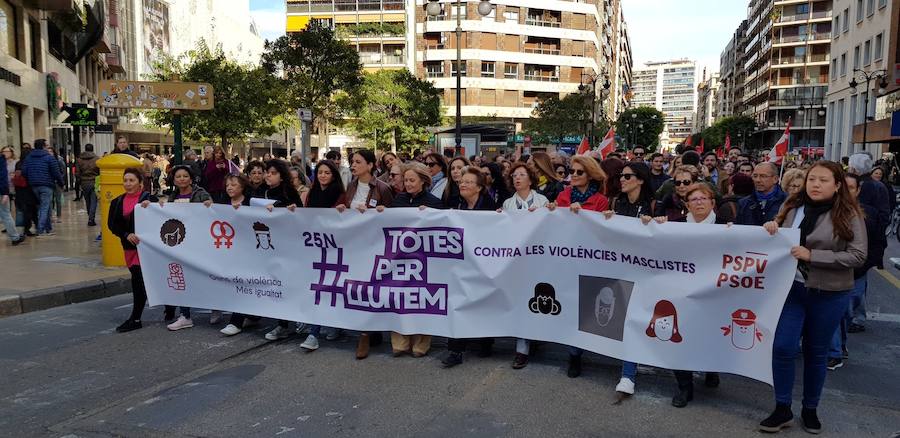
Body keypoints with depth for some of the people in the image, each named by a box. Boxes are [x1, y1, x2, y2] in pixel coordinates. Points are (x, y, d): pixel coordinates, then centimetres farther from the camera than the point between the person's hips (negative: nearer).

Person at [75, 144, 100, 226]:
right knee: (93, 201, -1)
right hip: (94, 182, -3)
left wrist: (79, 184, 10)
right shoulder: (97, 159, -4)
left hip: (84, 183, 3)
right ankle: (91, 219, -10)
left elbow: (77, 173, 5)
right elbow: (101, 172, -6)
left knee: (87, 202, 15)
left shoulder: (79, 160, 5)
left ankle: (91, 219, 23)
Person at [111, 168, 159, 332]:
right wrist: (127, 235, -12)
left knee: (138, 280, -11)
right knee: (138, 279, 12)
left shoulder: (149, 198, -4)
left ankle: (135, 319, -3)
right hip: (129, 246, 6)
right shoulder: (117, 202, 11)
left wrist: (149, 206, -27)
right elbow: (112, 224, 4)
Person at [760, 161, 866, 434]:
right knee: (782, 347, -3)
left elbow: (858, 256, -14)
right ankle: (783, 409, 13)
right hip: (791, 288, 3)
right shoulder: (792, 207, 2)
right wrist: (770, 231, -9)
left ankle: (810, 409, 30)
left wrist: (812, 255, -22)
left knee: (816, 352, 11)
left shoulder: (849, 214, -8)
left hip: (829, 294, -2)